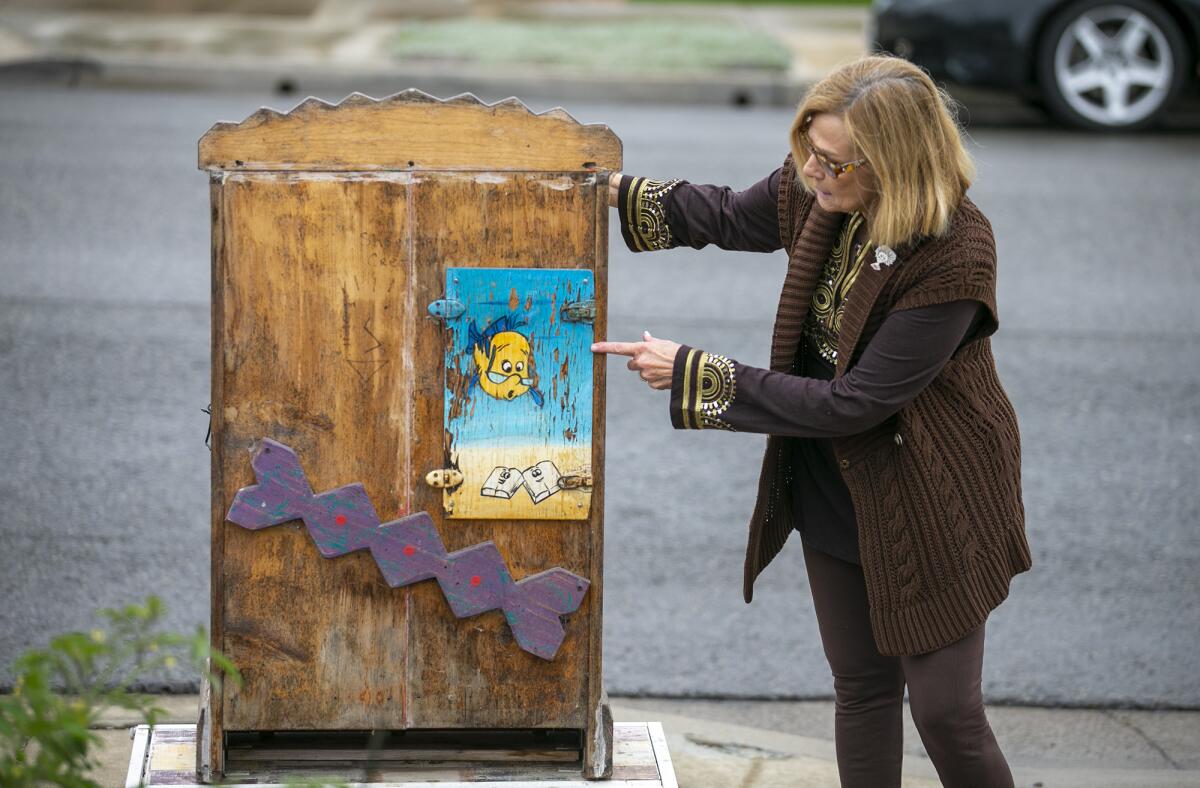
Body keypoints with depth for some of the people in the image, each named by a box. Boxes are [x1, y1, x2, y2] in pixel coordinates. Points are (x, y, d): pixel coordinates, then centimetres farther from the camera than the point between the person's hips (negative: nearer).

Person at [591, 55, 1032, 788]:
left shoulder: (956, 254, -31)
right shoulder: (816, 192, -10)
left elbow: (852, 403, -29)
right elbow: (728, 215, 14)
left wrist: (695, 375, -26)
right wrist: (614, 191, 5)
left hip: (931, 507, -7)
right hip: (836, 492, 7)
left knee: (945, 711, 0)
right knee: (862, 687, 18)